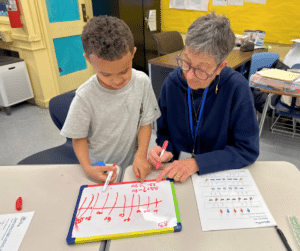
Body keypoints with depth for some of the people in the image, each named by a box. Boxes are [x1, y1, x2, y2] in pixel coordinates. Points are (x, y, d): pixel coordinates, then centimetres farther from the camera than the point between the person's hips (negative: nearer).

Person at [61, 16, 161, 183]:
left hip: (133, 165, 2)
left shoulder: (142, 82, -11)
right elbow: (79, 137, -5)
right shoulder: (85, 97, -18)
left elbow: (145, 123, -2)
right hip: (100, 170, -1)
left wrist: (141, 154, -16)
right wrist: (87, 168, -20)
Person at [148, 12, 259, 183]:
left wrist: (197, 163, -21)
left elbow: (248, 150, -13)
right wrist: (164, 151, -14)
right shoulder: (172, 82, -6)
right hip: (176, 169, 2)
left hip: (219, 174, -1)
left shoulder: (237, 88, -16)